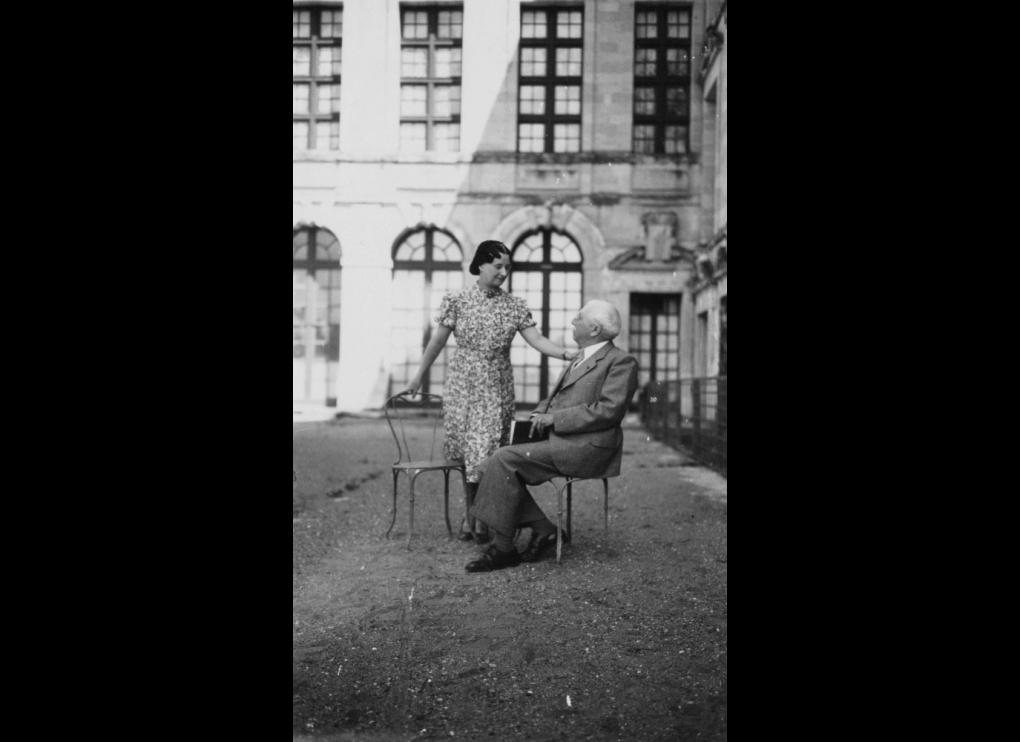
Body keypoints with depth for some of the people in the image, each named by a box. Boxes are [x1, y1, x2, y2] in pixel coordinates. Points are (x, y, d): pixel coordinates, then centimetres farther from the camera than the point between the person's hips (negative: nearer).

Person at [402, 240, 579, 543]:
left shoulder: (514, 306, 1)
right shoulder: (456, 301, -2)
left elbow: (537, 340, -5)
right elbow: (438, 340, 5)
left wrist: (566, 353, -22)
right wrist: (419, 376, 11)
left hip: (497, 387, 1)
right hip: (463, 385, -1)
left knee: (487, 449, -2)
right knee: (467, 449, 5)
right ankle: (474, 515, 19)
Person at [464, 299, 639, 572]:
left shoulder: (622, 362, -4)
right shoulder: (578, 361, 24)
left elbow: (608, 411, -16)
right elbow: (555, 397, 27)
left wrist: (554, 418, -16)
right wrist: (540, 414, 3)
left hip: (586, 447, -9)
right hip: (559, 440, 9)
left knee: (505, 460, -22)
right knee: (494, 465, -9)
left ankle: (502, 548, -12)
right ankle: (543, 530, -5)